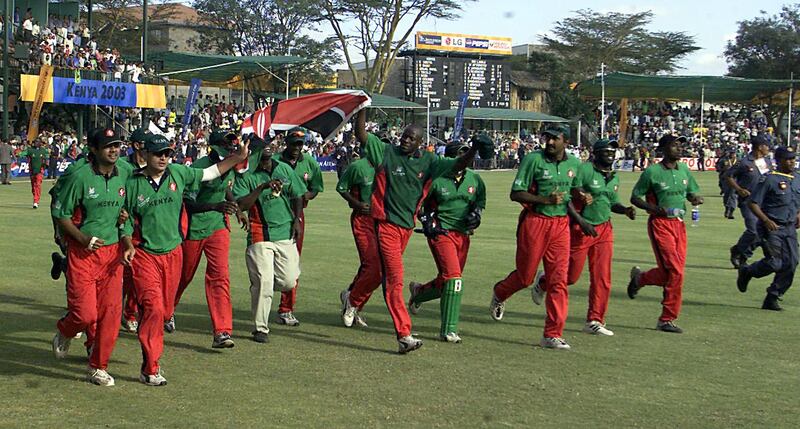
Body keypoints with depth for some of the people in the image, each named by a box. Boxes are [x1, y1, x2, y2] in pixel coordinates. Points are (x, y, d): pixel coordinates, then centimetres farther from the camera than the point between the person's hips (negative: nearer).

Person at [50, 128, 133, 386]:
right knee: (85, 313, -8)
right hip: (82, 252, -4)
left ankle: (98, 367, 14)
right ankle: (64, 333, 28)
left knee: (110, 312, 1)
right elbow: (60, 214, -5)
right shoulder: (81, 177, -10)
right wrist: (83, 238, -15)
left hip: (113, 250, 4)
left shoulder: (126, 174, 4)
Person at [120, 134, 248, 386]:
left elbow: (210, 173, 16)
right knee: (153, 308, -13)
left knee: (165, 310, 11)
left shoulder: (178, 174, 4)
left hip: (173, 253, 4)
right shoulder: (133, 184, -4)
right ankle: (150, 370, -9)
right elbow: (126, 221, 1)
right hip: (144, 254, -4)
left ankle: (150, 349, 34)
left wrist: (238, 158, 12)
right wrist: (128, 245, -13)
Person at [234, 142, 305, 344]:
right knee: (263, 283, -8)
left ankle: (258, 284, 33)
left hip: (286, 233, 4)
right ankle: (260, 329, 6)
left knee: (289, 282, 0)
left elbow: (297, 195, 20)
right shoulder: (246, 175, -4)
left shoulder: (284, 169, 11)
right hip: (260, 235, -4)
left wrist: (297, 219, 6)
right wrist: (262, 187, -25)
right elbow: (240, 205, -16)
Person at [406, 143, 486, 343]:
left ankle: (418, 292, 45)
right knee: (453, 278, -17)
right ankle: (448, 330, -12)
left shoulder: (474, 179, 5)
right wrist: (427, 221, -8)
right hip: (441, 232, -6)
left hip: (463, 234, 6)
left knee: (447, 281, 12)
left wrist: (476, 213, 1)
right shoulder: (435, 179, -10)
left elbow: (481, 199, 21)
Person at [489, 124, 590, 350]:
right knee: (525, 276, 5)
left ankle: (553, 335, 3)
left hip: (561, 224, 4)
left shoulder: (574, 163, 8)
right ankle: (499, 294, 40)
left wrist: (581, 197, 2)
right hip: (535, 222, -4)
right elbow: (516, 194, -11)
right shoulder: (533, 159, -9)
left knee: (559, 280, -2)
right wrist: (546, 200, -21)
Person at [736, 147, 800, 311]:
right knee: (774, 263, -14)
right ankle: (746, 271, 17)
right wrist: (766, 220, -21)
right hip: (772, 228, -7)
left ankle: (772, 298, 8)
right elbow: (753, 203, -11)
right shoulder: (769, 179, -9)